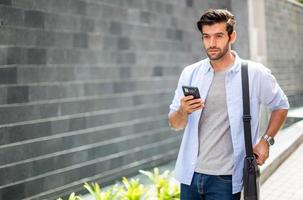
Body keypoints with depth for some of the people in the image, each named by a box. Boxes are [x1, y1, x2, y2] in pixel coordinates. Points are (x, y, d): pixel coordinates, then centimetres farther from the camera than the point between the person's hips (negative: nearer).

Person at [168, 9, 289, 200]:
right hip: (190, 174, 3)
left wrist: (266, 140, -1)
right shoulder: (190, 73, 1)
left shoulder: (255, 74, -5)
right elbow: (175, 124, 5)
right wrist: (183, 111, -16)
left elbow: (281, 106, 10)